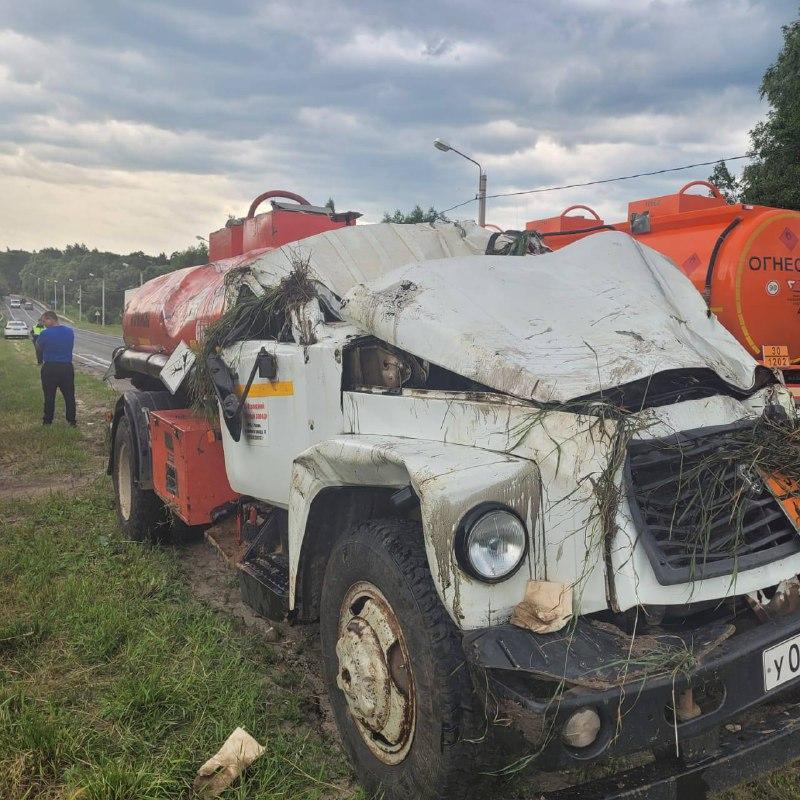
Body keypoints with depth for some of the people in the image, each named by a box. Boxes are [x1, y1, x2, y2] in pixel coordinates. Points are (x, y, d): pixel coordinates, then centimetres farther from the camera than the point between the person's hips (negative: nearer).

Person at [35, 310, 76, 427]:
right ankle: (72, 420, 12)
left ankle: (48, 420, 16)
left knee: (49, 395, 8)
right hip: (67, 367, 3)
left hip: (49, 368, -3)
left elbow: (38, 348, 0)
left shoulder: (45, 333, -13)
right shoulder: (70, 332, 1)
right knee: (69, 395, 10)